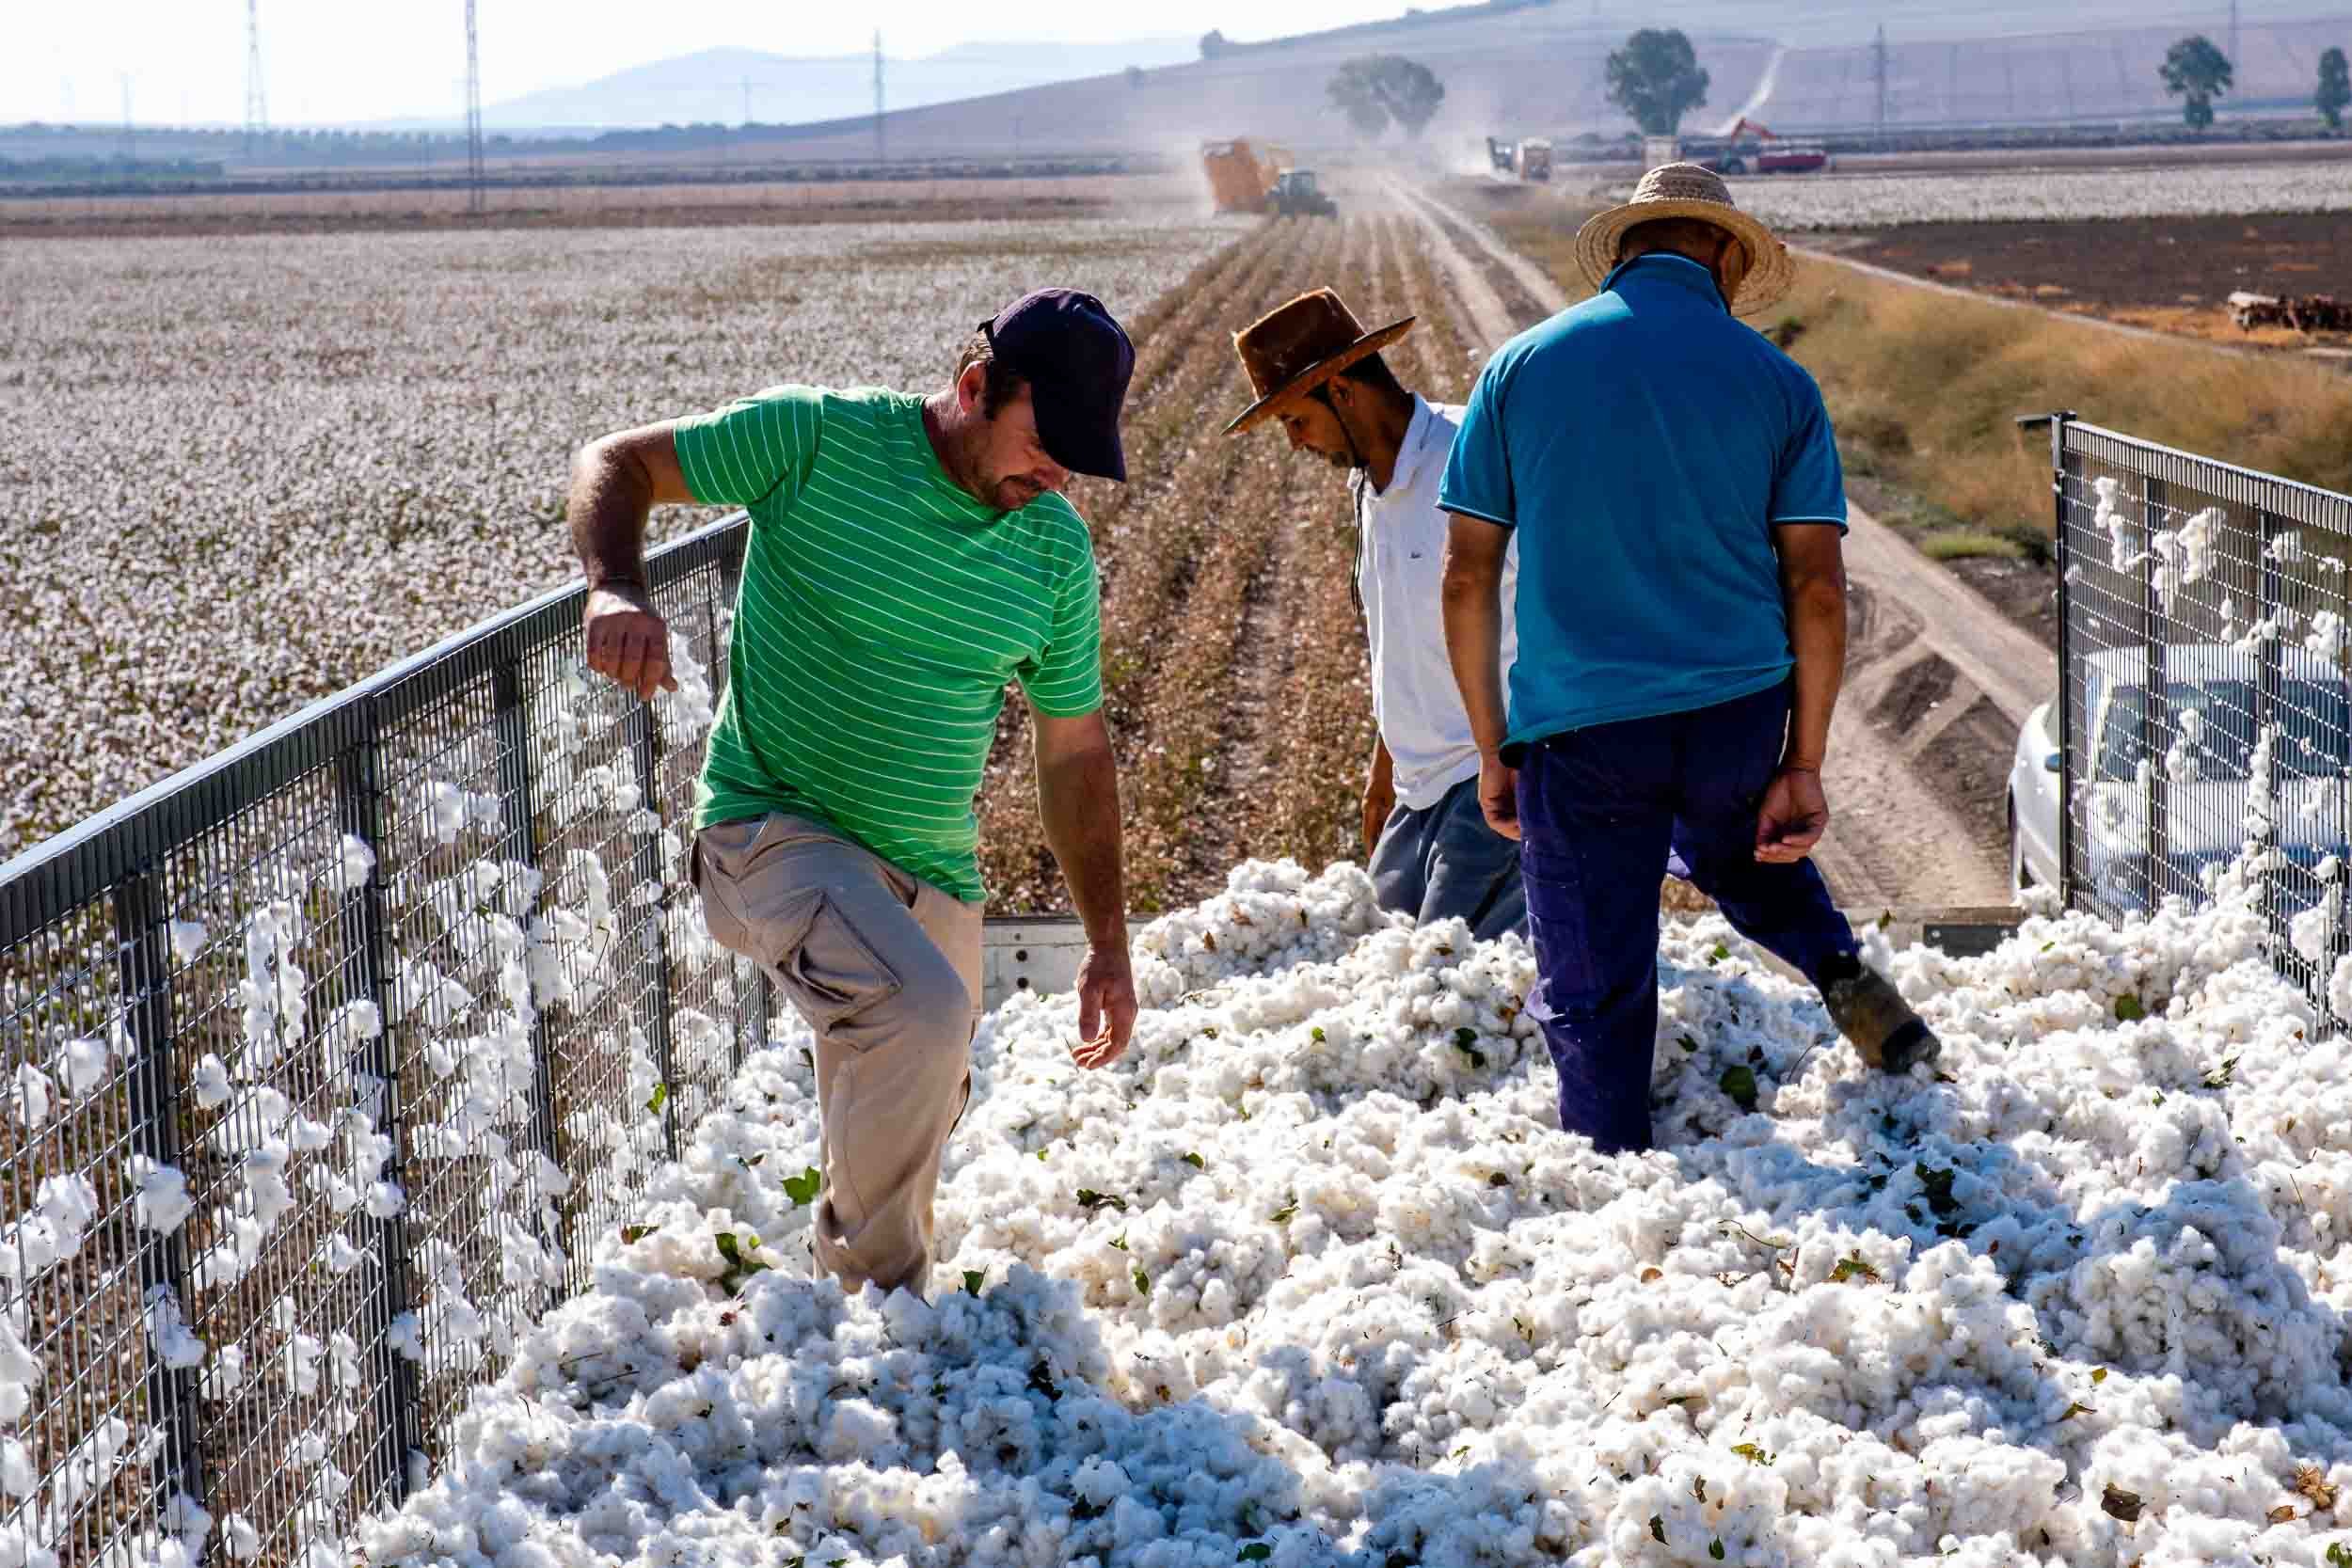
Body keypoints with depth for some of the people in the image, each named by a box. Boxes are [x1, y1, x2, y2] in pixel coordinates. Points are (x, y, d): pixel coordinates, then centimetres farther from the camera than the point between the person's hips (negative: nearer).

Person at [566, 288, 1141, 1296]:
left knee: (902, 1137, 15)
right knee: (920, 1012, -31)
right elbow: (616, 464, -6)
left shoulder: (1056, 550, 2)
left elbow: (1074, 750, 11)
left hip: (930, 873, 6)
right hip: (776, 829, -6)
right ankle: (882, 1295, -13)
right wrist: (615, 589, -28)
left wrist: (1108, 945, 9)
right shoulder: (816, 439, -12)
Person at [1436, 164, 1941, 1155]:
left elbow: (1468, 575, 1)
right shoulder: (1777, 383, 4)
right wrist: (1803, 768, 4)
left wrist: (1492, 749, 8)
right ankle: (1841, 972, 15)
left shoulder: (1519, 367, 3)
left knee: (1594, 999, 10)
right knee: (1732, 847, 35)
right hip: (1738, 715, 2)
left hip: (1578, 725, -2)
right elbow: (1817, 590, -1)